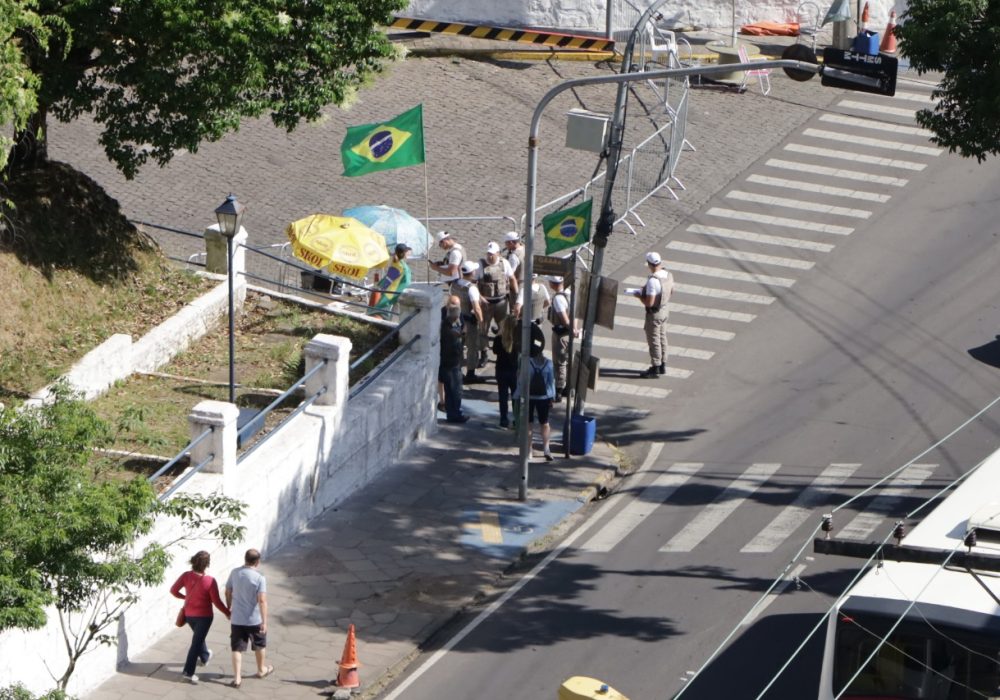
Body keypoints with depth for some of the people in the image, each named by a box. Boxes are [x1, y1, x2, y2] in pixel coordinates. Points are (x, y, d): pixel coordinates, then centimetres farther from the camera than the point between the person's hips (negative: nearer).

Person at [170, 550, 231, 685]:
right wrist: (228, 613, -2)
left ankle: (204, 657, 55)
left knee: (198, 636, 31)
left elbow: (173, 590, -6)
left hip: (188, 614, 5)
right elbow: (217, 602, -19)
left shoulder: (186, 576, -14)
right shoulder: (210, 581, -25)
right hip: (203, 616, -5)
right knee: (196, 643, 5)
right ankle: (188, 672, 5)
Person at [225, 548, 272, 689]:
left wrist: (229, 609, 23)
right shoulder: (259, 578, -17)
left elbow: (228, 593, 8)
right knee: (260, 645, 20)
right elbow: (262, 601, -21)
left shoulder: (234, 573, -3)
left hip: (236, 619, 3)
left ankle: (237, 678, 2)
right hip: (254, 619, -3)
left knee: (237, 648, 7)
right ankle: (261, 670, 38)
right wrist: (264, 621, -19)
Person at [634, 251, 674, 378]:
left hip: (654, 314, -8)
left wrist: (639, 295, -11)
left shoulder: (653, 281, -32)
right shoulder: (668, 275, -6)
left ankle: (655, 368, 17)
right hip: (664, 309, 8)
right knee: (662, 338, 21)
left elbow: (649, 303, -31)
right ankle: (662, 366, 34)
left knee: (654, 341, 6)